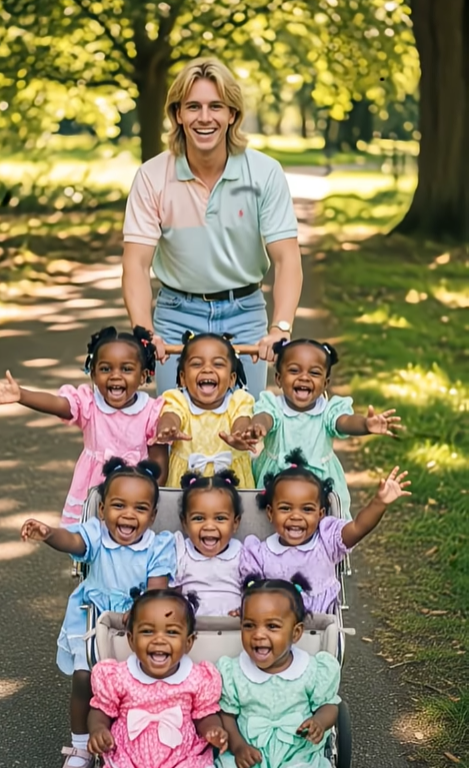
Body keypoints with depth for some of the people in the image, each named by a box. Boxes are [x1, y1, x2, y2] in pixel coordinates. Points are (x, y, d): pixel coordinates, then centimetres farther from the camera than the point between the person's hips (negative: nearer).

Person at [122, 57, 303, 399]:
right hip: (177, 317, 0)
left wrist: (280, 328, -29)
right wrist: (144, 332, -29)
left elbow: (286, 258, -14)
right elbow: (137, 263, -13)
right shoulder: (152, 177, -10)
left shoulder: (265, 173, -10)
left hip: (245, 315, 0)